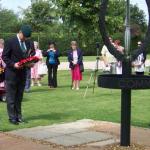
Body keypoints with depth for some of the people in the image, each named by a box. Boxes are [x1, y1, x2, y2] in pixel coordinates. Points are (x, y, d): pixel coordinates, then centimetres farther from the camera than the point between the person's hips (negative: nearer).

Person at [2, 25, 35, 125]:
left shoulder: (29, 42, 4)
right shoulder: (10, 42, -10)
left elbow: (32, 55, 15)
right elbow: (4, 57, -7)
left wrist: (31, 63, -6)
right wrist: (13, 64, -21)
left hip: (23, 73, 5)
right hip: (12, 73, -5)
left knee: (19, 96, 12)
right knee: (11, 96, 1)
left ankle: (19, 116, 20)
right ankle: (12, 117, 7)